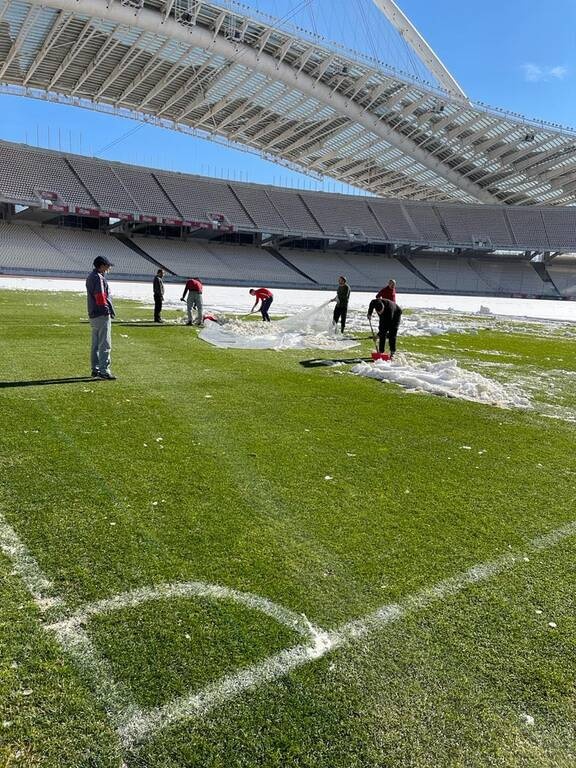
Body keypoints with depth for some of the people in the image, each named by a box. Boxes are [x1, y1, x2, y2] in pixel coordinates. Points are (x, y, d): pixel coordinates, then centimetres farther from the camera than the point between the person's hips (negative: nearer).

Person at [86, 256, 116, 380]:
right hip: (102, 315, -11)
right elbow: (100, 296, -21)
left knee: (96, 344, 15)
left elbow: (95, 295, 15)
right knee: (105, 345, -8)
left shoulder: (90, 276, 18)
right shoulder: (98, 277, -13)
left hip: (93, 315, 11)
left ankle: (95, 369, 21)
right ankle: (104, 371, -8)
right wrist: (106, 309, -14)